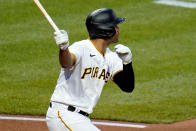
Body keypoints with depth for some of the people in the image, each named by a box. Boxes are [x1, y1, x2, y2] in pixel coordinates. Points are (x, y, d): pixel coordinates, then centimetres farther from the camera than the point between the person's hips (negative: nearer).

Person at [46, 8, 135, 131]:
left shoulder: (110, 57, 8)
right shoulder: (81, 48, -17)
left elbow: (128, 87, 2)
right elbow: (66, 62, -40)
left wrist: (127, 62, -14)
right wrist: (63, 48, -62)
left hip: (81, 119, 10)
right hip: (63, 115, -10)